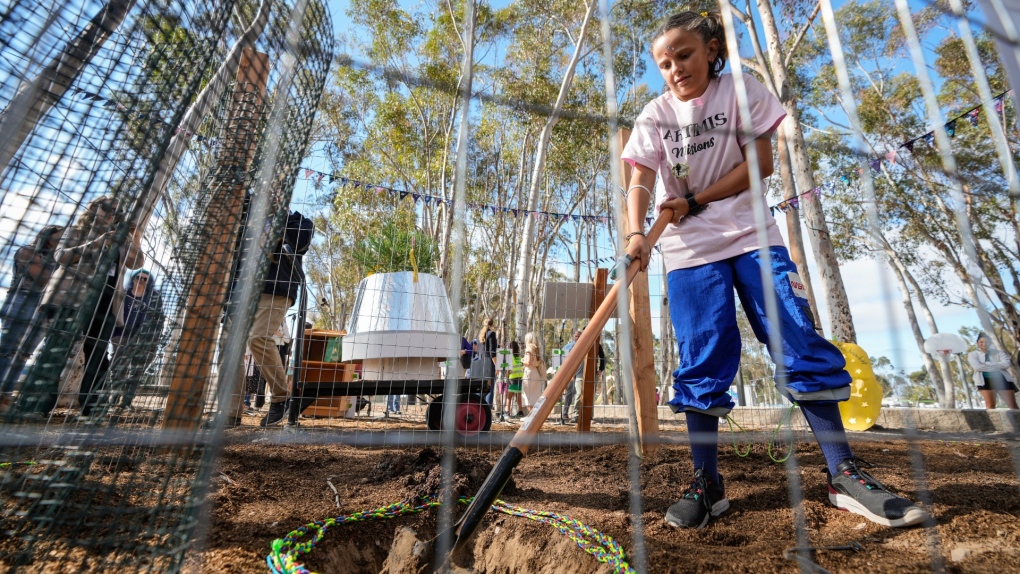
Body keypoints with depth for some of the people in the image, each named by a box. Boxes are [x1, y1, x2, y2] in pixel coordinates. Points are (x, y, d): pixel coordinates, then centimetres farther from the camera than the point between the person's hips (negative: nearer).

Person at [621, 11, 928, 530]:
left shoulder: (743, 91, 6)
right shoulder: (655, 115, 6)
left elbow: (760, 163, -2)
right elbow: (641, 182, -7)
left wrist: (695, 202, -12)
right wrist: (636, 234, -25)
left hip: (752, 236, 0)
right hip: (689, 250, 0)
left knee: (800, 345, -4)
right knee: (700, 363, -3)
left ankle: (845, 474, 9)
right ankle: (707, 482, 6)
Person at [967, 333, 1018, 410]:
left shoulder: (998, 352, 12)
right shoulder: (973, 354, 4)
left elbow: (1006, 364, -6)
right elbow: (977, 367, -13)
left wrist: (987, 364, -13)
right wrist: (997, 366, -9)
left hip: (1002, 379, 3)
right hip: (985, 380, -3)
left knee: (1013, 405, 1)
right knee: (990, 405, -10)